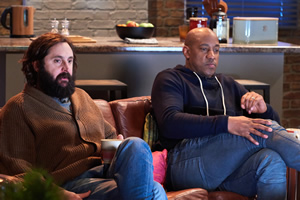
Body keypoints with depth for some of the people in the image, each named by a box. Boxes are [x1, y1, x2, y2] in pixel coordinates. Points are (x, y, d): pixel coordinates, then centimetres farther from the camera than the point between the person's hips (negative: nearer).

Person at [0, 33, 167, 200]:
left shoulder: (82, 97, 29)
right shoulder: (19, 108, 6)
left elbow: (110, 134, 38)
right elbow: (18, 169, -4)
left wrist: (120, 147, 10)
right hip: (71, 183, -7)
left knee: (135, 145, -32)